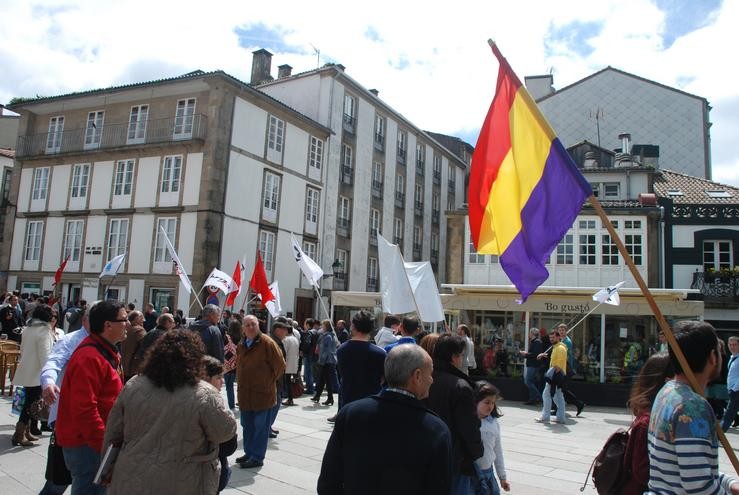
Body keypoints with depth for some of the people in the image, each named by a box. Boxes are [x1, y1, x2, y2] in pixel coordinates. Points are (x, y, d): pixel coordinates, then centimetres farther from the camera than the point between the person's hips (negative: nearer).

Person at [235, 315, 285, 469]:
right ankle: (249, 452, 31)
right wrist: (240, 383, 16)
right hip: (245, 394, 7)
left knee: (260, 427, 1)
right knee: (247, 426, 17)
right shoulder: (241, 345, 11)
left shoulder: (267, 343, -11)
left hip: (262, 393, -7)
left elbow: (280, 365, -9)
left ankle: (257, 457, 11)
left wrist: (269, 381, -3)